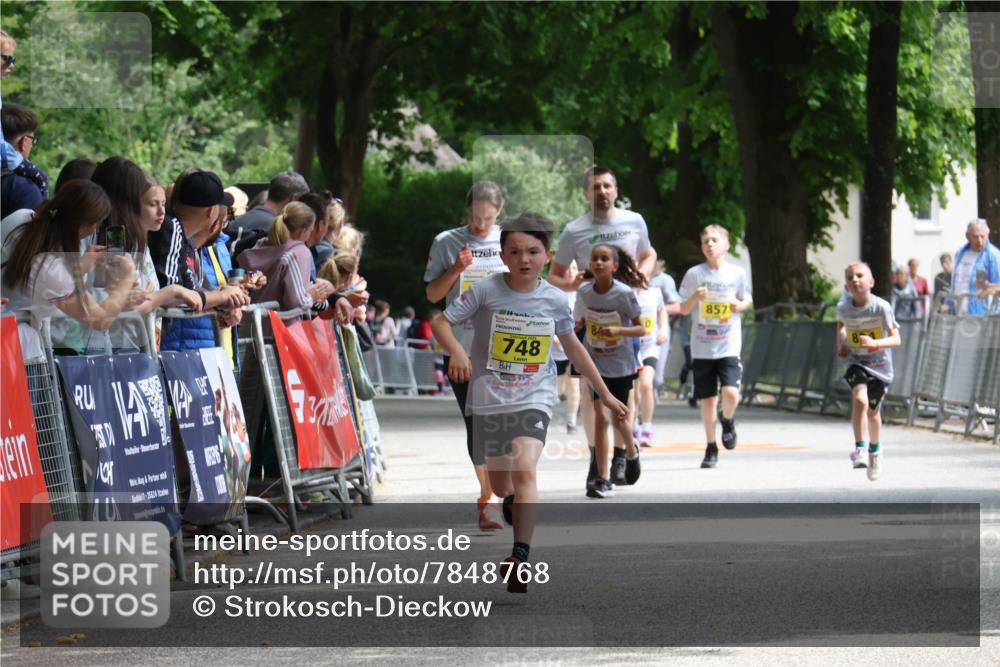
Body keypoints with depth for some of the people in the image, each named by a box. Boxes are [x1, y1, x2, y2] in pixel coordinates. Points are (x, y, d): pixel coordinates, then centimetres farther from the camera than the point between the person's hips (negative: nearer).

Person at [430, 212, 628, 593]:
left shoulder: (555, 300, -2)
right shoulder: (485, 291, -9)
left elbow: (573, 347, 13)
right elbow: (441, 321, -9)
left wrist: (606, 396, 17)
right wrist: (456, 350, -31)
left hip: (534, 399, -1)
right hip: (489, 398, 1)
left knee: (524, 469, -24)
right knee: (500, 486, 11)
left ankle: (521, 556, -29)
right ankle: (514, 505, 50)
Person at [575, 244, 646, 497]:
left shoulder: (625, 294, -16)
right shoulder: (584, 292, -6)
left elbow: (641, 329, -12)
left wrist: (618, 330, -28)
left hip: (621, 365, -2)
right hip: (595, 364, 2)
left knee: (618, 418, 11)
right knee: (600, 418, -8)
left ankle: (631, 452, 45)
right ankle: (601, 479, -4)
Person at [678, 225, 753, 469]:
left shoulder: (737, 273, 1)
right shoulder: (694, 274, -1)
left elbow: (748, 300, 14)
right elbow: (684, 309, 4)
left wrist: (740, 305, -8)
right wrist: (696, 297, -16)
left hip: (729, 346, -1)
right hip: (701, 347, 1)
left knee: (731, 393, -17)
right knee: (707, 399, 4)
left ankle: (727, 421, 18)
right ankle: (711, 448, 19)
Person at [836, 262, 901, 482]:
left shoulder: (882, 307, -18)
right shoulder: (843, 307, -7)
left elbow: (896, 339, -19)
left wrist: (875, 343, -36)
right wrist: (841, 343, 5)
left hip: (880, 364, -1)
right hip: (855, 362, 1)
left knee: (873, 411, 12)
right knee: (860, 398, -27)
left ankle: (875, 450, 40)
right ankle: (860, 448, -25)